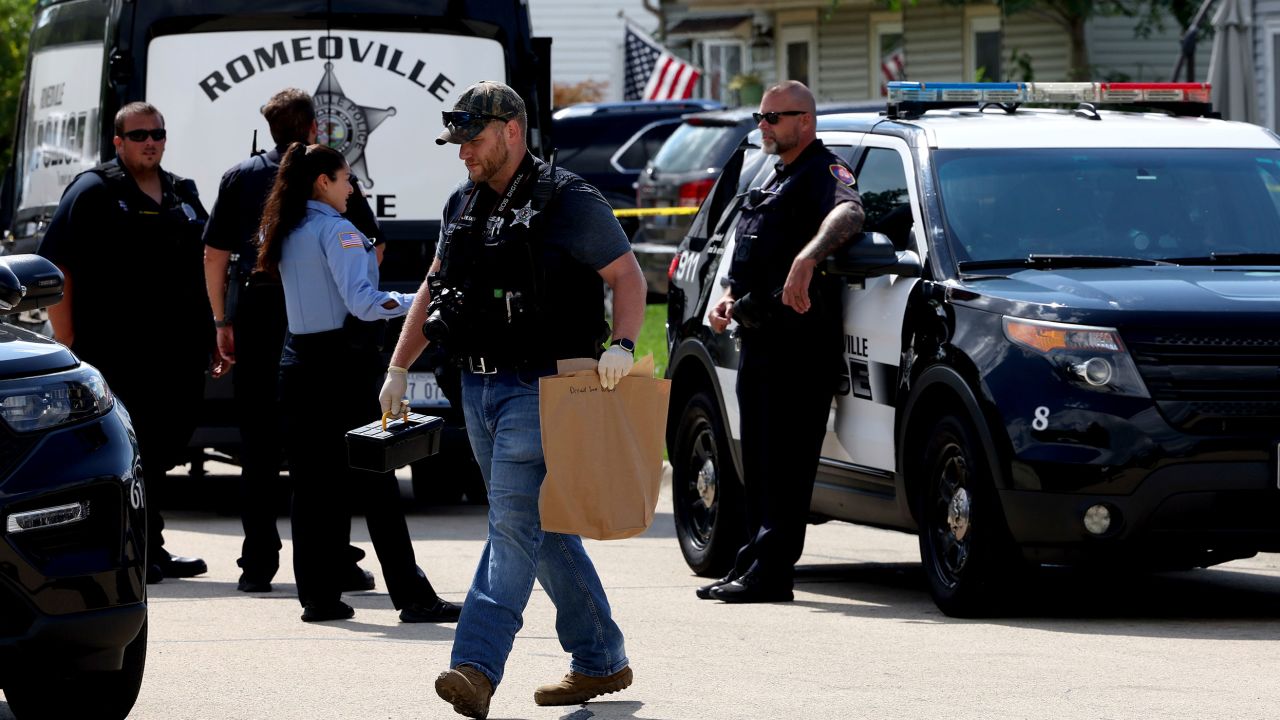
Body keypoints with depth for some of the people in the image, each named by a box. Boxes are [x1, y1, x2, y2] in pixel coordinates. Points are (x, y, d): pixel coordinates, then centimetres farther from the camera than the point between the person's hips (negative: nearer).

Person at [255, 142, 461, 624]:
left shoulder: (285, 234, 12)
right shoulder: (335, 230, -11)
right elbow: (362, 302, -18)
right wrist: (416, 302, -12)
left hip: (298, 363, 7)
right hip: (343, 365, -7)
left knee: (311, 486, 7)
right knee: (376, 485, -5)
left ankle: (317, 595, 6)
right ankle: (413, 597, -4)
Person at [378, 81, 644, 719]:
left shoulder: (567, 201, -7)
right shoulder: (463, 205, 14)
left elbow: (627, 274, -7)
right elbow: (433, 290, 22)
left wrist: (622, 344, -23)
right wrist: (398, 368, 17)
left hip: (538, 386, -8)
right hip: (478, 388, 8)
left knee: (514, 521, -16)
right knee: (544, 532, 12)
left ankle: (477, 666, -25)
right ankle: (601, 661, 22)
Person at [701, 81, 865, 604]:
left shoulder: (822, 172, -7)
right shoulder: (774, 183, 25)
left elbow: (848, 213, -30)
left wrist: (806, 258, -45)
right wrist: (728, 300, 16)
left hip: (799, 339, -10)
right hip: (757, 339, 10)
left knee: (785, 460, -10)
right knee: (759, 462, 13)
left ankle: (769, 571, -12)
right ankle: (752, 566, 17)